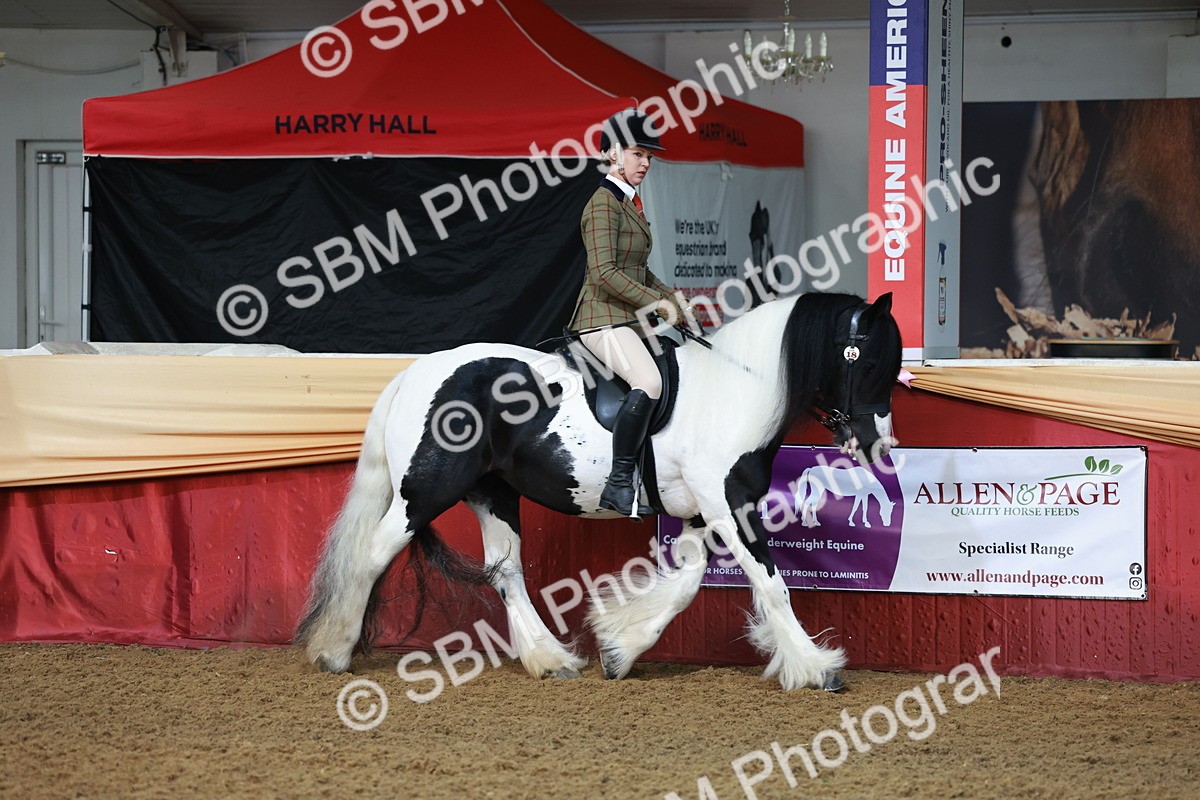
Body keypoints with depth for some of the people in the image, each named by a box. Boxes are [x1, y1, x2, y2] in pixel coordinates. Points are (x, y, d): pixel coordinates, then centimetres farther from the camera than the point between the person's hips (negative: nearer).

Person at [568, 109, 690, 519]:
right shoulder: (604, 202, -11)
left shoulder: (629, 202, 19)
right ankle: (619, 484, -29)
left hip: (630, 317, 10)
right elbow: (604, 272, -20)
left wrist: (672, 298, 11)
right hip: (603, 317, -10)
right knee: (649, 382, -31)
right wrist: (655, 301, -18)